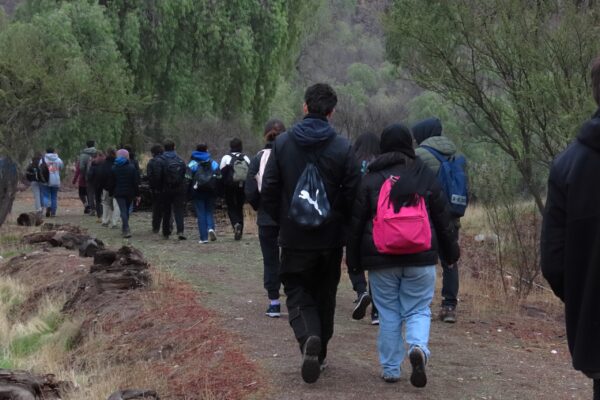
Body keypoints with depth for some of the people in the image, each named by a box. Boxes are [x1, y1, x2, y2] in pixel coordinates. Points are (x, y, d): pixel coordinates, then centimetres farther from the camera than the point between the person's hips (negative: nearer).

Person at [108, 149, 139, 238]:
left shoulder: (114, 168, -1)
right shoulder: (131, 167, -3)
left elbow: (112, 183, 2)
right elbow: (135, 182, -4)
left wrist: (111, 193, 12)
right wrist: (137, 194, -1)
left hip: (119, 193, -1)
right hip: (130, 193, 1)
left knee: (123, 211, -5)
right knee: (126, 210, 16)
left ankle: (126, 230, -20)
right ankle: (124, 229, 27)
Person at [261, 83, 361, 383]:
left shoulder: (282, 143, -4)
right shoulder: (342, 147, -6)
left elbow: (268, 191, -2)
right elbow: (353, 193, -6)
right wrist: (342, 222, 11)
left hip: (294, 238, -1)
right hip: (331, 238, 1)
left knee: (298, 294, 6)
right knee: (325, 296, 16)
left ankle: (309, 338, -21)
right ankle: (320, 354, 23)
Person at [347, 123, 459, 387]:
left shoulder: (371, 179, 1)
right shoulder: (425, 177, 4)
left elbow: (357, 222, 2)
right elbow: (443, 219, 7)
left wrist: (353, 260, 10)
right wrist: (451, 252, 16)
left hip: (381, 259, 0)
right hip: (421, 258, 0)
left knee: (388, 313, 10)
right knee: (418, 310, 8)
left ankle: (391, 369, 11)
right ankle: (418, 347, -20)